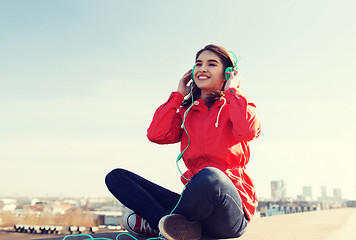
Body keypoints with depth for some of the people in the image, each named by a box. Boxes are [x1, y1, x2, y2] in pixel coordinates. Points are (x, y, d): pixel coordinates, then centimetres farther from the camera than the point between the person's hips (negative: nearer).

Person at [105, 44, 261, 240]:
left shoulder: (237, 105, 7)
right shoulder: (186, 111, 17)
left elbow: (248, 131, -17)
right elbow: (156, 134, -1)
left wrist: (232, 91, -3)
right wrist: (178, 95, 8)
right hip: (196, 200, 5)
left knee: (209, 176, -41)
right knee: (116, 177, -4)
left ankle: (156, 223, -15)